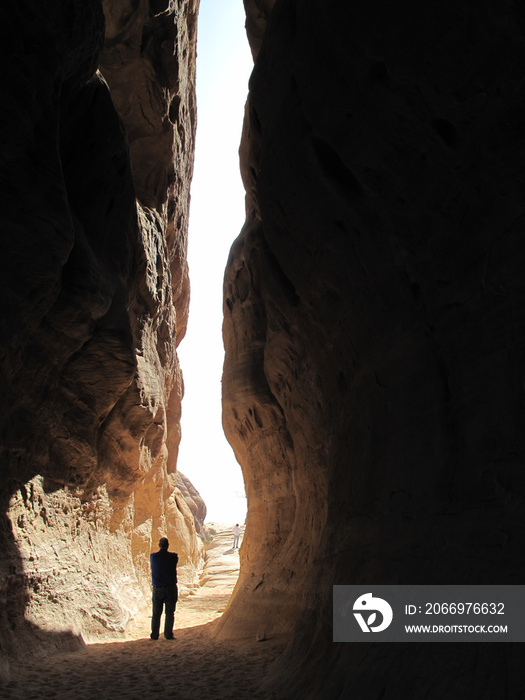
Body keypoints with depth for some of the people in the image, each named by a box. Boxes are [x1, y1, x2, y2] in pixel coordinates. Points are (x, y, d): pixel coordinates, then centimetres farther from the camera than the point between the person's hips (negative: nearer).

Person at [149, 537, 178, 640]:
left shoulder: (153, 556, -4)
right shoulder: (173, 556, -9)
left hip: (157, 589, 2)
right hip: (170, 588, -1)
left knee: (156, 613, 11)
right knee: (169, 612, 5)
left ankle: (154, 635, 12)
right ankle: (168, 634, 4)